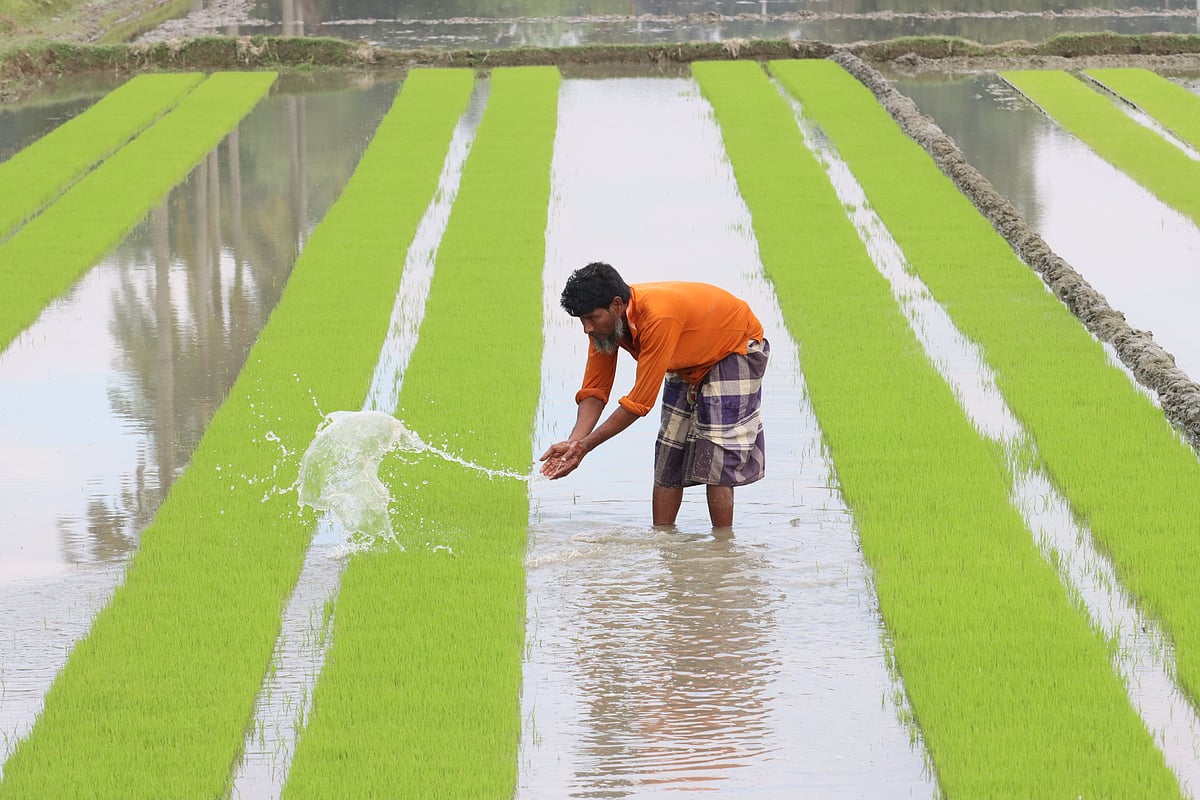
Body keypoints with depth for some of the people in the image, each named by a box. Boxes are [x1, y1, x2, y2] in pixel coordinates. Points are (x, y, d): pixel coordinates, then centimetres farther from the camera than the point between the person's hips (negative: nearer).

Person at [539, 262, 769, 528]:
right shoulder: (604, 322, -16)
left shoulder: (658, 318, -41)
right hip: (690, 363, 8)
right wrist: (573, 443, -28)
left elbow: (640, 401, -37)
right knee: (667, 458, 2)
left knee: (715, 459, -15)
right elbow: (594, 391, -12)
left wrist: (585, 446, -34)